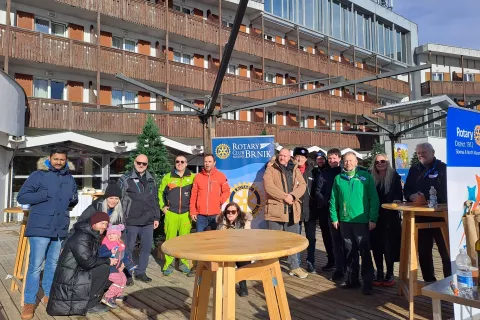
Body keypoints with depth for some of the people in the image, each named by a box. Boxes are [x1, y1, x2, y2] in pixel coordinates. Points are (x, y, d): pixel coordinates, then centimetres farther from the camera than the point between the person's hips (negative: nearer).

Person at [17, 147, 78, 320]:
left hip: (60, 228, 5)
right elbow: (21, 197, -9)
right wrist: (44, 195, -21)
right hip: (40, 227, -5)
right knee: (35, 265, -2)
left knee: (53, 263, 16)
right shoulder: (38, 175, -6)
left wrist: (73, 200, -3)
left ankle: (49, 294, 31)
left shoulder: (70, 179, 10)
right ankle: (29, 302, 10)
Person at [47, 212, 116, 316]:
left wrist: (113, 261, -3)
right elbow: (87, 261, -26)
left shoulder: (94, 237, 12)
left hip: (75, 275, 10)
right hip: (68, 280, -10)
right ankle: (91, 305, -10)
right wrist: (108, 261, -16)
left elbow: (97, 257, 12)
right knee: (103, 269, -20)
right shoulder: (82, 237, -18)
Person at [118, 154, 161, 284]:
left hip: (148, 222, 5)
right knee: (129, 248, 5)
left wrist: (156, 217, 15)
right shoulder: (125, 179, -2)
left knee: (146, 247, 10)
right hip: (131, 221, -4)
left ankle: (141, 272, 24)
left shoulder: (151, 180, 13)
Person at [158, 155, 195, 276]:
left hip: (186, 213, 0)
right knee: (170, 239, 1)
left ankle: (184, 262, 16)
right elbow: (161, 192, 15)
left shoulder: (192, 177, 3)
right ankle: (168, 264, 10)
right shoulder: (167, 177, 6)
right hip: (171, 213, 0)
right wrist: (163, 206, 7)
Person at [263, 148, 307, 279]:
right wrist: (284, 197, -17)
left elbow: (302, 185, 1)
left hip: (292, 211, 4)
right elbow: (268, 186, -14)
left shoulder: (295, 170, 12)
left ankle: (295, 267, 27)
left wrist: (292, 196, -16)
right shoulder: (270, 169, 0)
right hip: (275, 210, -4)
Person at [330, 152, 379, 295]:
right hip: (345, 220, 3)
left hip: (362, 220, -3)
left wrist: (373, 218, -10)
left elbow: (373, 198, -6)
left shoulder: (366, 176, -3)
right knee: (350, 251, 13)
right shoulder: (338, 178, 6)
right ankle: (352, 279, 24)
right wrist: (334, 217, 2)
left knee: (365, 252, 2)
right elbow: (333, 200, 7)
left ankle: (367, 282, 12)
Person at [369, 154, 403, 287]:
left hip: (390, 217, -2)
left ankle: (390, 274, 15)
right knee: (376, 245, 5)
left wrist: (397, 200, -20)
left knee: (389, 245, 1)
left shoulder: (394, 176, 0)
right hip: (375, 216, 3)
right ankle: (379, 273, 17)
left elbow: (399, 194, -3)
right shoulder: (371, 177, 8)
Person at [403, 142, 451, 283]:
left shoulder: (443, 168, -3)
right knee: (423, 251, 13)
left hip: (440, 216, -5)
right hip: (420, 216, 5)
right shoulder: (414, 170, 13)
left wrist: (427, 199, -23)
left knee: (446, 251, 2)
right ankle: (429, 281, 26)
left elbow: (447, 191, -12)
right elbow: (406, 190, 14)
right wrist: (411, 196, -9)